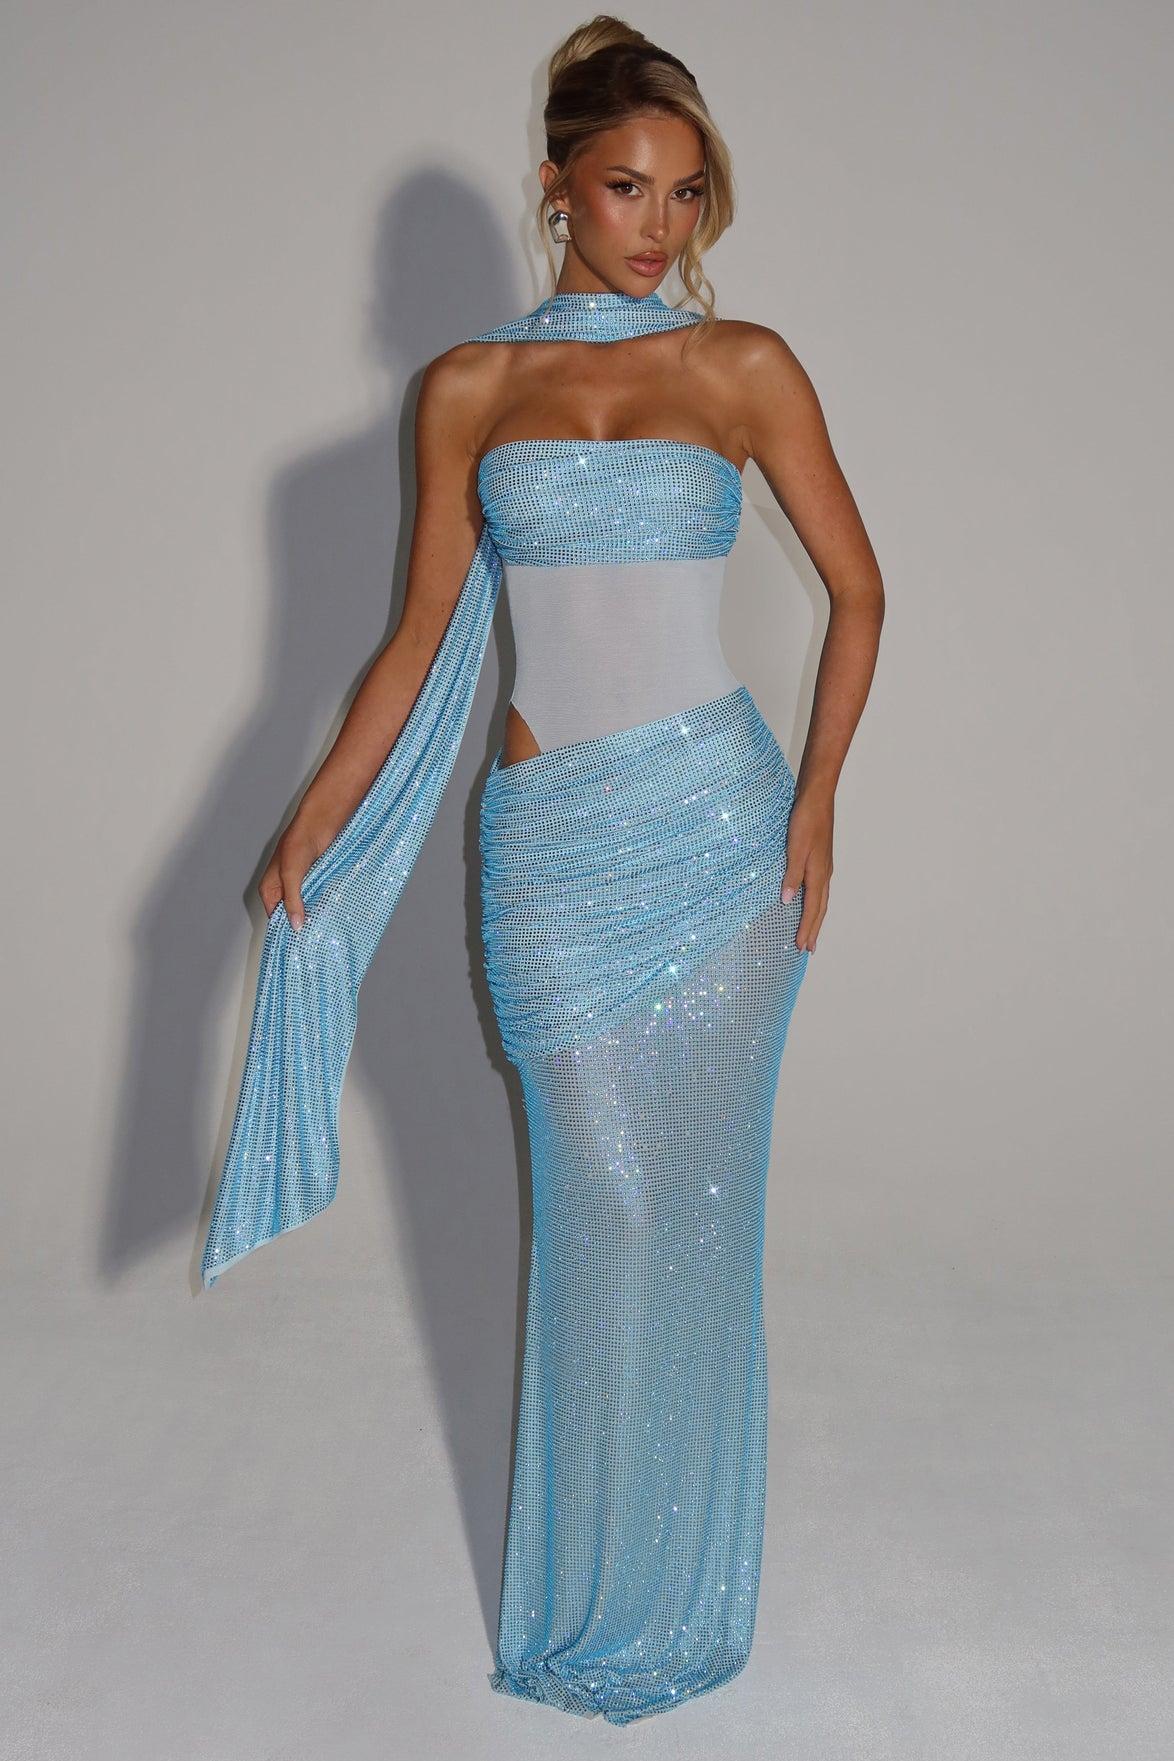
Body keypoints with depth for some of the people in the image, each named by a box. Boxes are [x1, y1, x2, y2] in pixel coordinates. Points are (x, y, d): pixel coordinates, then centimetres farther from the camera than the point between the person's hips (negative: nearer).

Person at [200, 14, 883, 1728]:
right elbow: (425, 635, 10)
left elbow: (856, 584, 8)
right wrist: (315, 819, 7)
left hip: (714, 818, 0)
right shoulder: (469, 387, 7)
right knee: (601, 1198, 1)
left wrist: (815, 798, -1)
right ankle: (598, 1587, 23)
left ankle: (676, 1577, 25)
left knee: (693, 1195, 4)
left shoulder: (744, 366, 4)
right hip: (549, 836, 1)